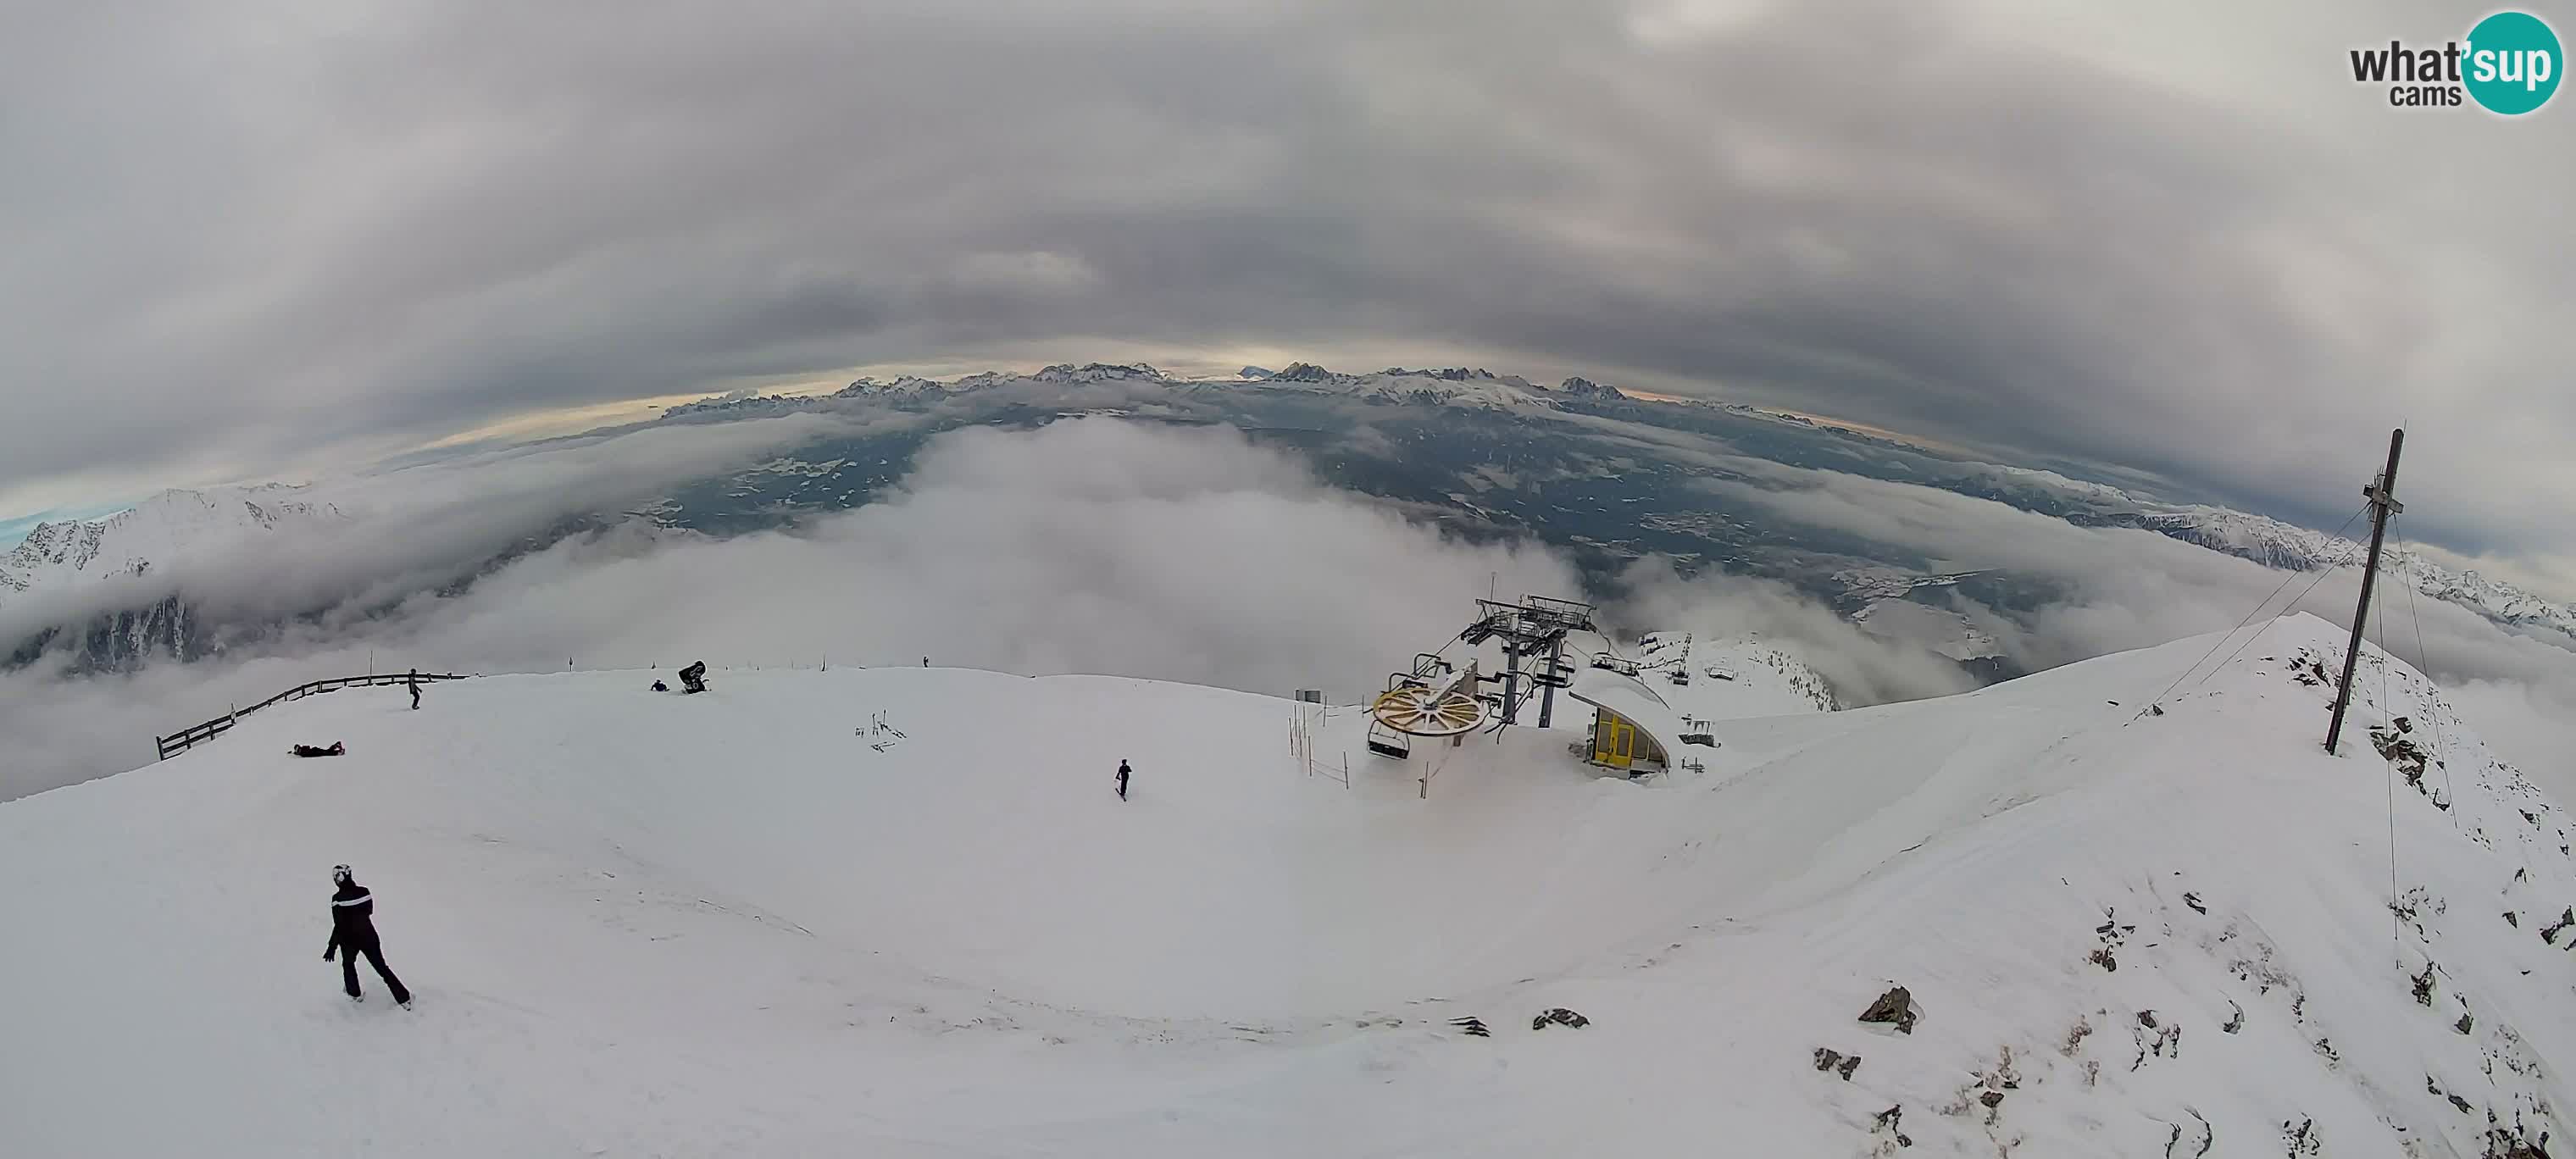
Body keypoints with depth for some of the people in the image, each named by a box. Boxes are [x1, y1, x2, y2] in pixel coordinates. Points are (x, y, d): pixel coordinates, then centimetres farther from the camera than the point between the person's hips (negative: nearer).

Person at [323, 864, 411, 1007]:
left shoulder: (338, 898, -21)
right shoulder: (364, 891, -9)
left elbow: (339, 926, -21)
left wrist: (332, 947, -14)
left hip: (349, 939, -3)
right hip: (369, 936, 3)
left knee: (348, 964, 29)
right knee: (382, 967, 10)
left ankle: (354, 994, 41)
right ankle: (404, 998, 8)